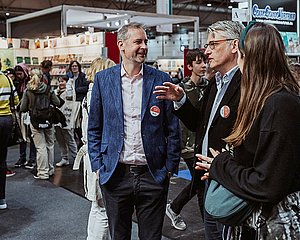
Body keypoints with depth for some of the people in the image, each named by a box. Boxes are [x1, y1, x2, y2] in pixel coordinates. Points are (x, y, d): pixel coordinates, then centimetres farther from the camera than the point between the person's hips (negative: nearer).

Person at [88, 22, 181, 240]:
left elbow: (172, 129, 2)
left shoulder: (161, 80, -1)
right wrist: (97, 165, 2)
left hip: (153, 175, -1)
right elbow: (94, 128, 6)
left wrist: (170, 167, -1)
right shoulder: (103, 79, 2)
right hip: (115, 175, 1)